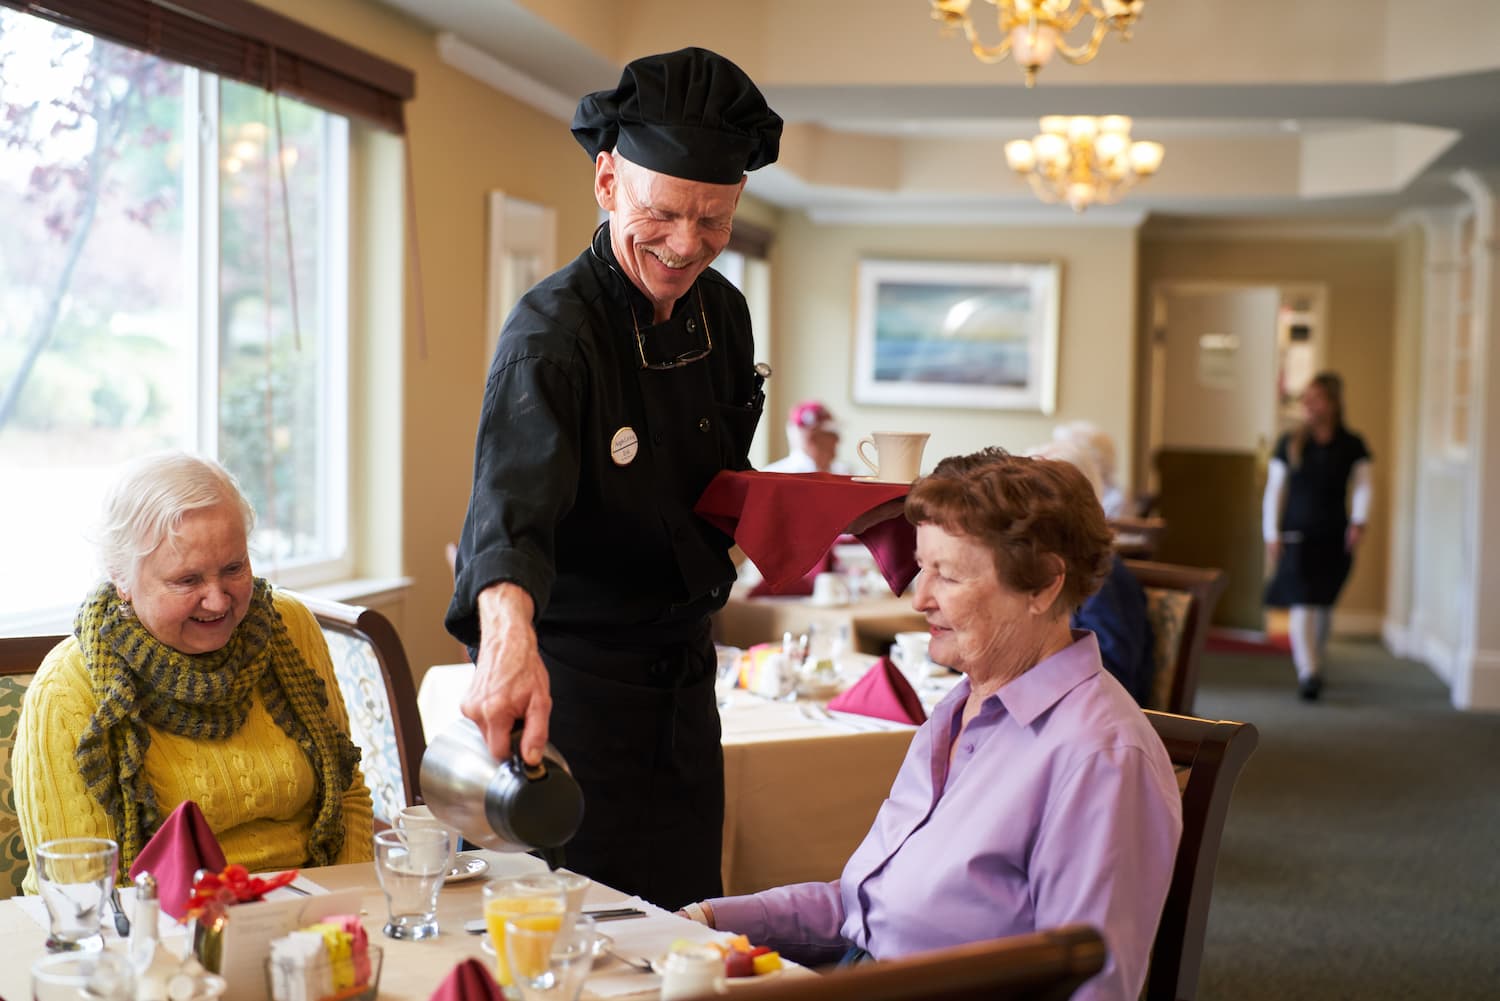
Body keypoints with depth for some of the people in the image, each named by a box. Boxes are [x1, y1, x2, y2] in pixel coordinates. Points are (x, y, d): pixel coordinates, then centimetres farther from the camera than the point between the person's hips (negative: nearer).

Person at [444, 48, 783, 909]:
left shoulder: (723, 313, 2)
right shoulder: (554, 329, -22)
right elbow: (515, 485, -40)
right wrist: (509, 630, -58)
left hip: (682, 672, 7)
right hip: (572, 676, -7)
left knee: (688, 919, 17)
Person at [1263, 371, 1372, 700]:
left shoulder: (1352, 446, 4)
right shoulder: (1289, 444, 2)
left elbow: (1362, 487, -1)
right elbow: (1274, 491, 5)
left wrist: (1359, 522, -18)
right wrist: (1272, 535, 0)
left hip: (1335, 537, 1)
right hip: (1298, 536, -1)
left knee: (1324, 606, 11)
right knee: (1303, 603, -12)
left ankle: (1314, 663, 29)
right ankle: (1308, 673, -15)